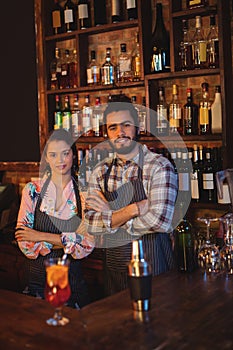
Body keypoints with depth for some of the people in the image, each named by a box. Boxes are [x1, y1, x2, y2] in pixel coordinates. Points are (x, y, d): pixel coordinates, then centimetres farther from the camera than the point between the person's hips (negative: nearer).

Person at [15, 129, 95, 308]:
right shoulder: (32, 190, -3)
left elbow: (88, 243, -14)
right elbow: (24, 242, -8)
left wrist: (43, 237, -16)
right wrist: (67, 240, -16)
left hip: (72, 276, 0)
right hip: (38, 275, 1)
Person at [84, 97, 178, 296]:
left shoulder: (160, 166, -12)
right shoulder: (101, 172, 3)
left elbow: (159, 221, -23)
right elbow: (90, 223, -6)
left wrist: (110, 217, -12)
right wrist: (133, 209, -19)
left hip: (152, 265, -4)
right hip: (114, 264, 4)